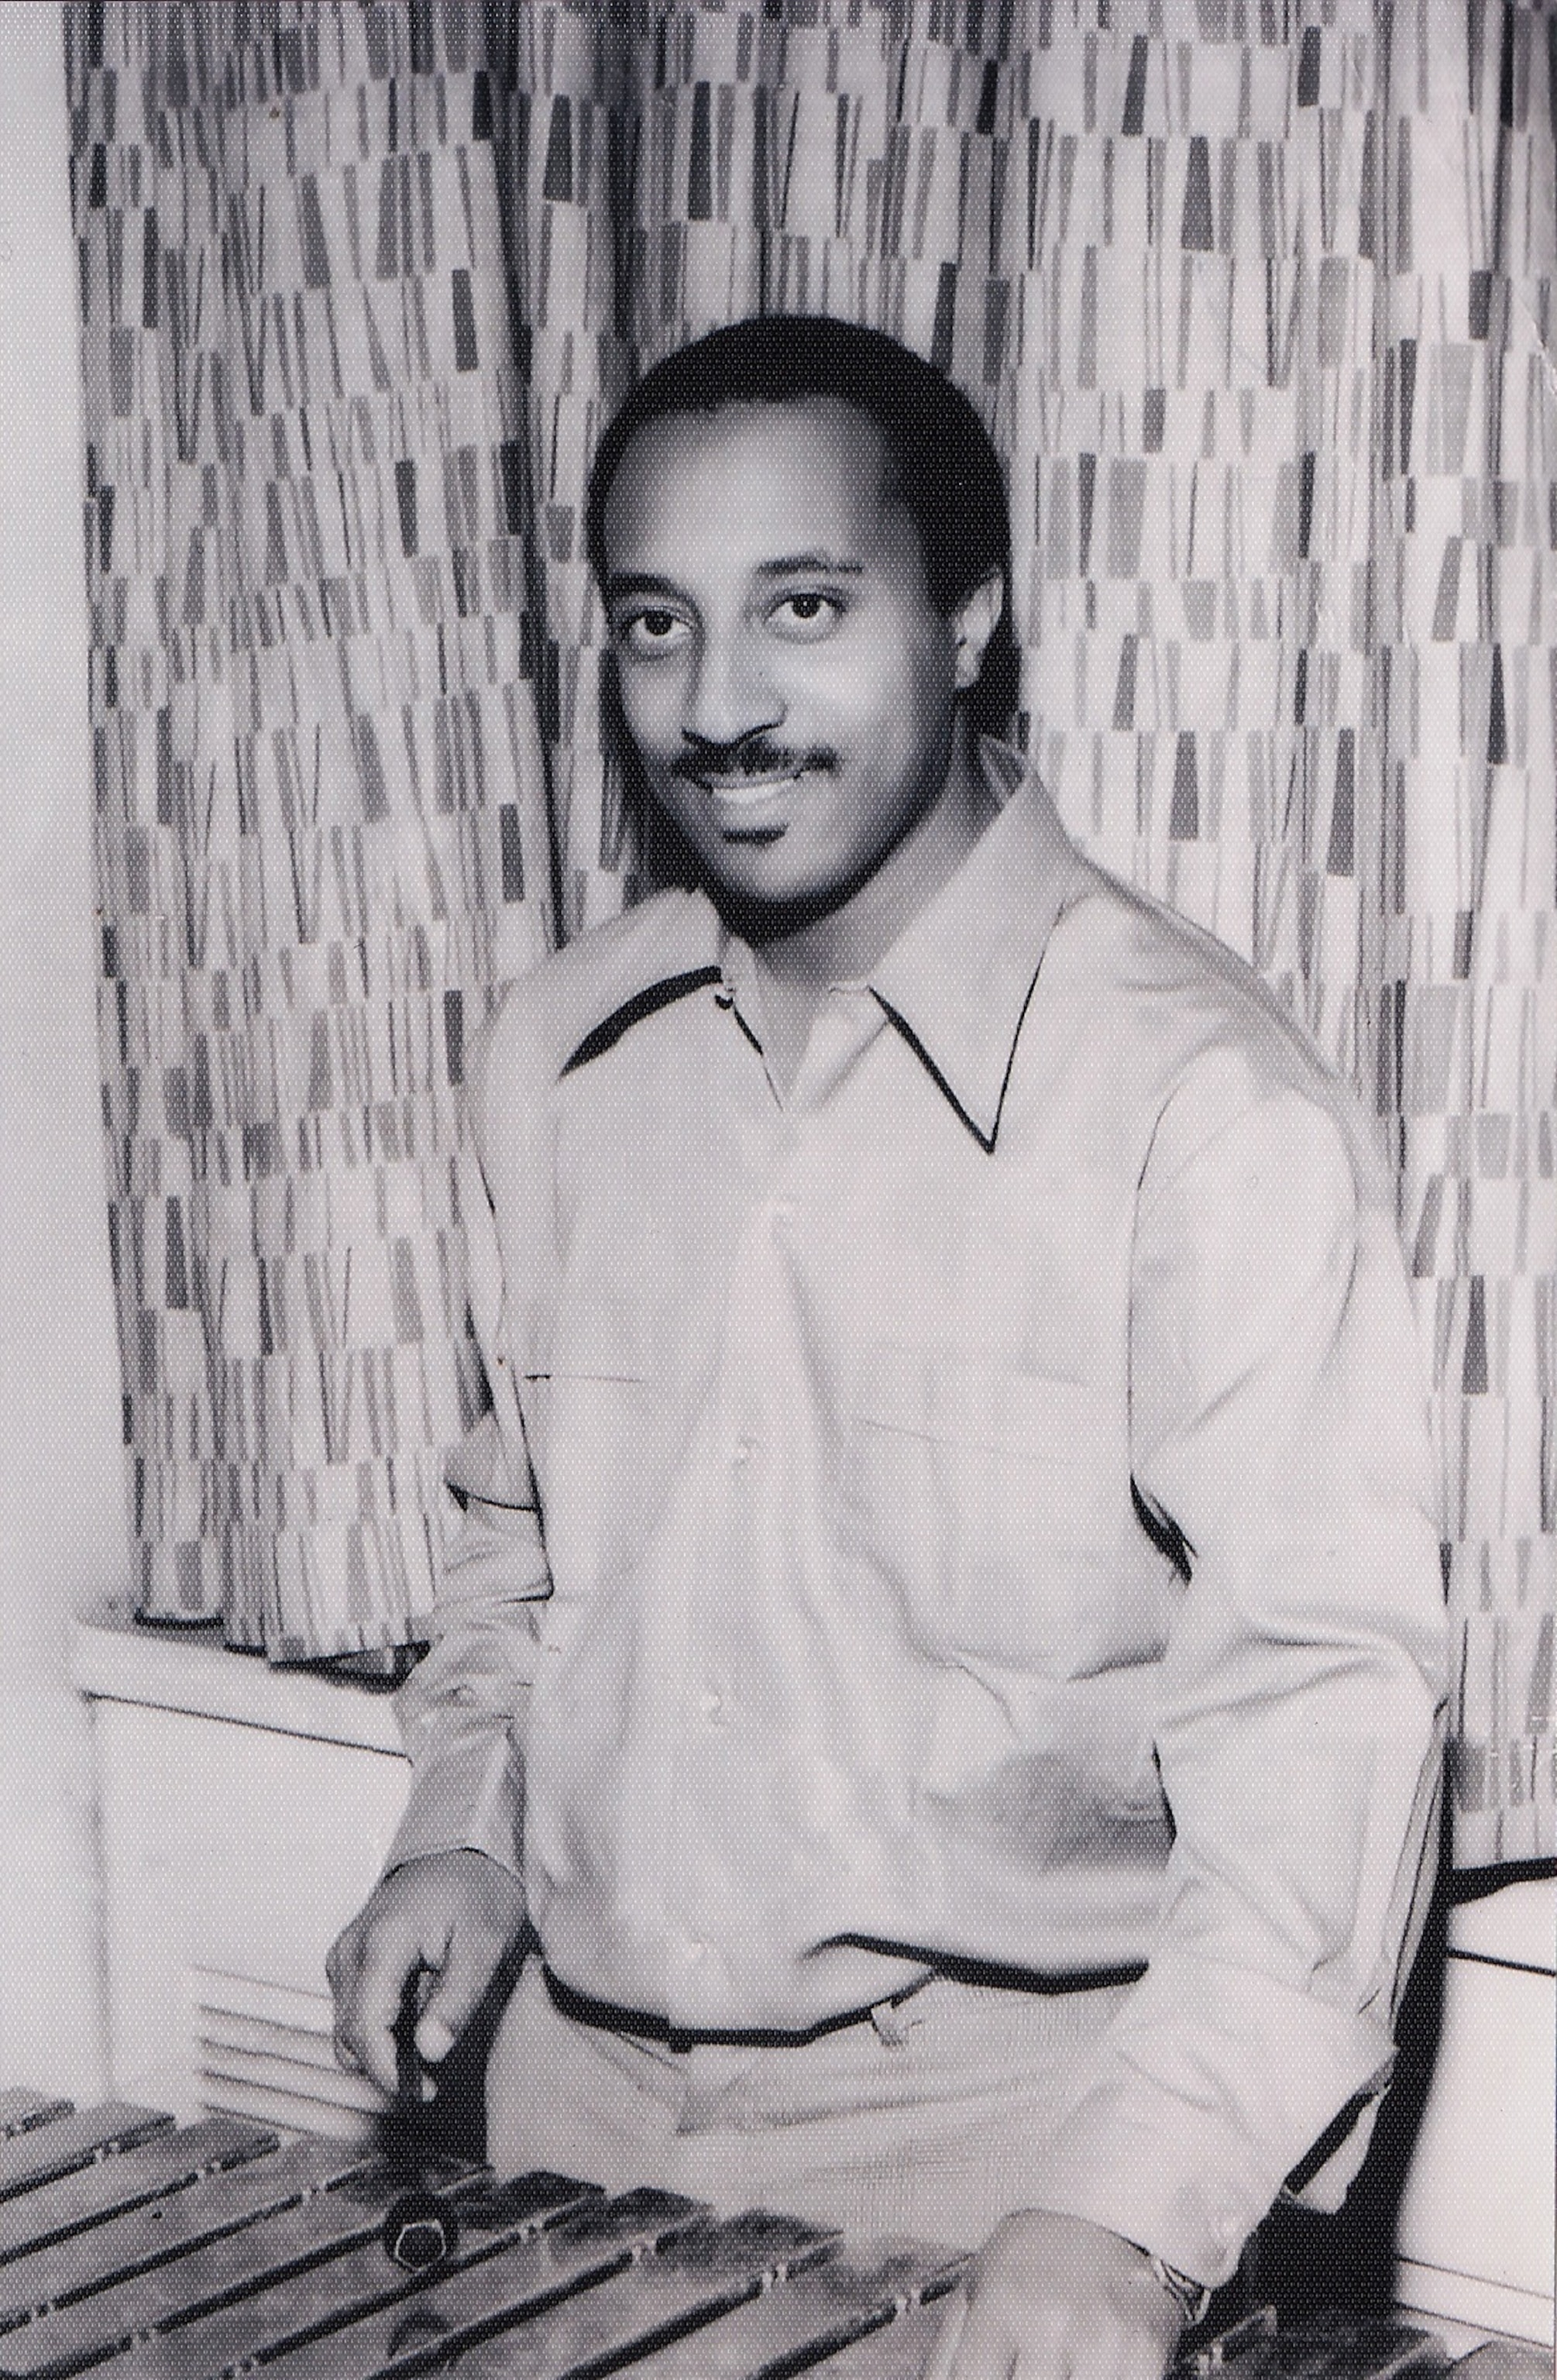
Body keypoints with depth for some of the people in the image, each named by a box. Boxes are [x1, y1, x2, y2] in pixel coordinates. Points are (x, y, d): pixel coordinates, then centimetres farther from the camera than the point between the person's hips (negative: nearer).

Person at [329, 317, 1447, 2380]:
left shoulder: (1202, 1103, -18)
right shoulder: (553, 1059, 2)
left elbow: (1324, 1684, -23)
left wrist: (1134, 2214, -33)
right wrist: (469, 1825, 2)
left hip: (1006, 2141, -5)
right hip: (581, 2094, 6)